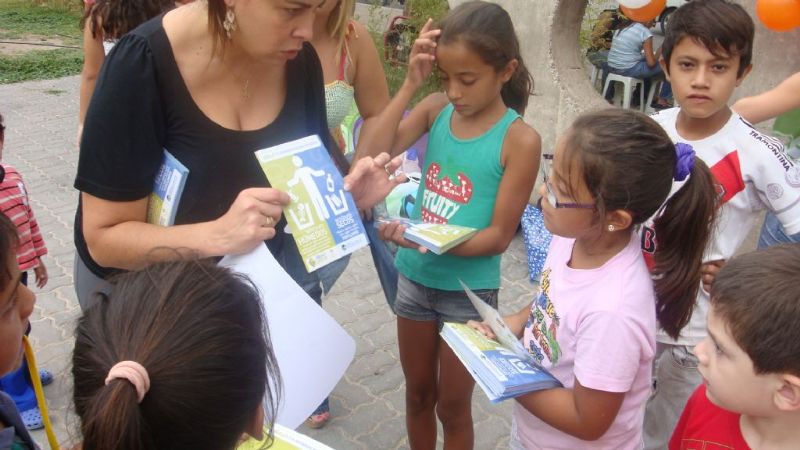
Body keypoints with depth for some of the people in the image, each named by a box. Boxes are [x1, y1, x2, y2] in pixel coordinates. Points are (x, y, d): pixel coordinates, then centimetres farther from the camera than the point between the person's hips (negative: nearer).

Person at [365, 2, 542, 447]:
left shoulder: (520, 139, -17)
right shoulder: (436, 109, -5)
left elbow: (499, 236, -16)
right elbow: (375, 153, -17)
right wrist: (411, 83, -21)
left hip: (469, 290, -4)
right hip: (415, 277, 4)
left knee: (453, 406, 16)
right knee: (418, 394, 23)